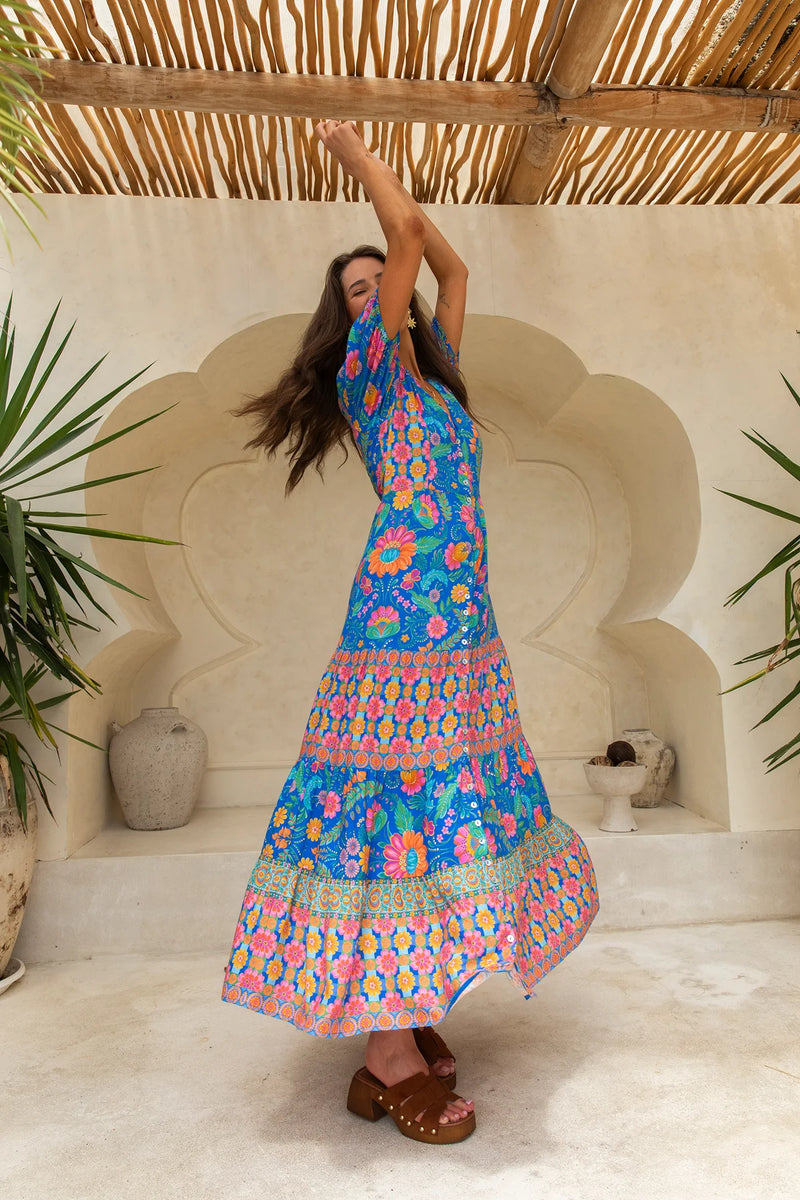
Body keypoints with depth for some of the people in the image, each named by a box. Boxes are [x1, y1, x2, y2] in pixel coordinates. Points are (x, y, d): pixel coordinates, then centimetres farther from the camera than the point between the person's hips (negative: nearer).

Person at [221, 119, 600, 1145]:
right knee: (404, 811, -7)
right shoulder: (368, 370, 1)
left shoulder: (434, 374, 22)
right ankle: (388, 1065, 5)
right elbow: (411, 234, -4)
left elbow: (452, 268, 31)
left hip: (462, 628, 8)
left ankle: (403, 1017, 23)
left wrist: (373, 166, 31)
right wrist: (349, 151, 13)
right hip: (403, 619, -8)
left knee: (443, 815, 9)